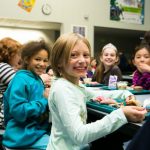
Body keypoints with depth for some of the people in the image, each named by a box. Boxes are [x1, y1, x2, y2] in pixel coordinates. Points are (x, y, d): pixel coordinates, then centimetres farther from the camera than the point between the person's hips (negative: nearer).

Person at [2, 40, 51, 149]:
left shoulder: (38, 79, 9)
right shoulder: (21, 79, -14)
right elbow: (18, 111, -23)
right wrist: (44, 100, -18)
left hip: (39, 130, 8)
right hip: (24, 135, -8)